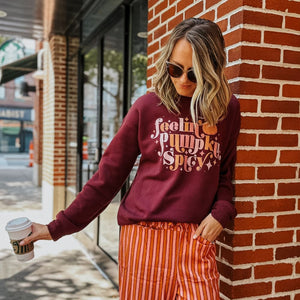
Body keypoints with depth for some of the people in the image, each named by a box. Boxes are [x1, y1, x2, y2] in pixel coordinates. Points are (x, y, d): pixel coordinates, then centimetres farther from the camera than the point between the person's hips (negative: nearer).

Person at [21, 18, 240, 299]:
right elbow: (108, 175, 1)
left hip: (198, 237, 2)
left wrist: (221, 212, -5)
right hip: (146, 234, -1)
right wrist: (57, 227, 1)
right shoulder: (147, 107, -1)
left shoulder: (227, 109, 4)